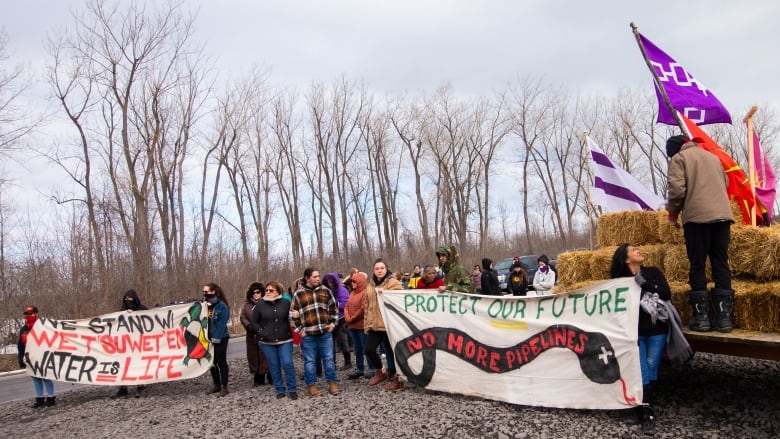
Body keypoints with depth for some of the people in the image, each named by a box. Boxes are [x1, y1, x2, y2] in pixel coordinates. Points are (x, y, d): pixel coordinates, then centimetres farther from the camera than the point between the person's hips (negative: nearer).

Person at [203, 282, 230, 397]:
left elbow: (222, 323, -17)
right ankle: (216, 385, 25)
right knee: (211, 362, 13)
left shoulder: (221, 305, -13)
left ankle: (224, 387, 7)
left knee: (221, 362, 0)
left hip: (220, 339, -7)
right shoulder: (205, 304, 8)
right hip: (209, 339, 7)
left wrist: (216, 338, -21)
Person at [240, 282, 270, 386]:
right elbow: (243, 317, 6)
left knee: (266, 355, -5)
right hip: (252, 335, 4)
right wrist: (250, 326, -10)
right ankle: (258, 378, 14)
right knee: (255, 356, 6)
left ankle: (270, 377, 6)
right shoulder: (247, 305, 12)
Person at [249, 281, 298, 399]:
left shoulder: (286, 303, -4)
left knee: (287, 363, -6)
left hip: (285, 340, -1)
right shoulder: (260, 304, -3)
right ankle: (280, 390, 21)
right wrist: (261, 333, -9)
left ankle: (292, 389, 9)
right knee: (274, 366, 8)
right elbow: (253, 323, 3)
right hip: (267, 342, 1)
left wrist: (291, 332, -7)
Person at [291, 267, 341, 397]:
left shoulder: (325, 290, 6)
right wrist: (300, 329, -2)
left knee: (329, 358, 7)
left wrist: (333, 323, 5)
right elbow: (294, 314, 3)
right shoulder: (298, 294, -1)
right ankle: (311, 385, 16)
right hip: (308, 334, -2)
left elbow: (333, 307, 13)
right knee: (310, 361, 6)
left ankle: (332, 383, 17)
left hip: (325, 332, 2)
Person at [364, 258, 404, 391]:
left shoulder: (394, 283, -2)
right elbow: (367, 305, 18)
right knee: (369, 349, 4)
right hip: (374, 324, 6)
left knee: (391, 351, -1)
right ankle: (379, 372, 26)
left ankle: (394, 378, 12)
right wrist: (367, 322, 13)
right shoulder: (370, 285, 15)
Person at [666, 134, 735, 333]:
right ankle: (724, 315, 3)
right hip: (723, 214, 5)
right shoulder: (712, 157, 24)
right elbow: (725, 184, 26)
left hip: (696, 216, -5)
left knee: (697, 265, 1)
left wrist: (673, 212, 7)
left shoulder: (678, 158, 4)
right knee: (721, 264, 6)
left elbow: (677, 189, -7)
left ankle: (701, 316, 0)